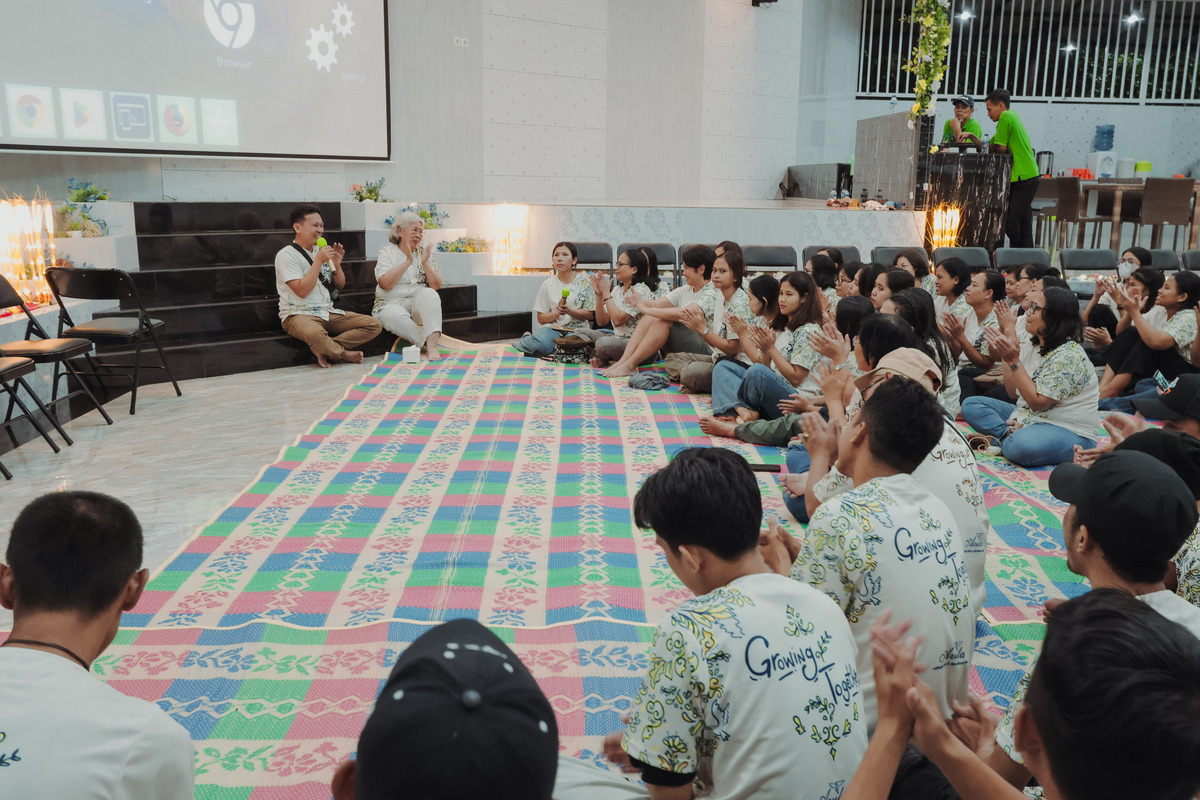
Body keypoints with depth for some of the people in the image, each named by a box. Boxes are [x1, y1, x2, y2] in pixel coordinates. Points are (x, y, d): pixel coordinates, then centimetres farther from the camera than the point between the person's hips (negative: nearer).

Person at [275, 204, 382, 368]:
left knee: (374, 325, -10)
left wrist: (336, 265, 0)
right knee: (315, 334, -43)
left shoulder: (320, 251, 16)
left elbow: (339, 285, 20)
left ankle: (325, 350, -19)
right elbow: (302, 291, -18)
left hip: (328, 313, 7)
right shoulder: (286, 255, -6)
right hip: (298, 315, -7)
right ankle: (344, 354, -11)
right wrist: (318, 261, -16)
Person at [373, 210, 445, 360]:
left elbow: (436, 285, 4)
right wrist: (407, 262, -14)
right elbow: (385, 284, -12)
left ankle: (432, 344, -42)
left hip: (419, 304, 2)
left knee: (430, 294, -30)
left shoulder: (424, 253, 13)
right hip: (391, 304, -2)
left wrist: (425, 264, -11)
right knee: (395, 316, -36)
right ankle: (430, 343, -26)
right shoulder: (387, 251, 4)